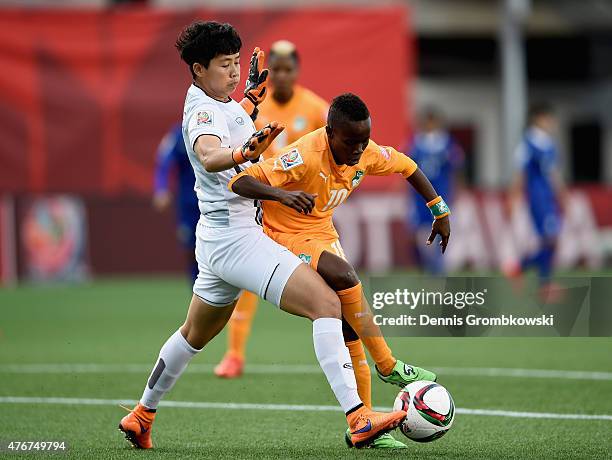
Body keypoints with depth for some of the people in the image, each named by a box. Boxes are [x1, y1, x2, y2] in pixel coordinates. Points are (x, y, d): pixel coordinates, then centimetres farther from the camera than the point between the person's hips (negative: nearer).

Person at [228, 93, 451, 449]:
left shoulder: (366, 153, -8)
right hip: (285, 236, -7)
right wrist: (282, 194, -51)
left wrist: (441, 212, 14)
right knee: (346, 277, -32)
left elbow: (407, 166, 14)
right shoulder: (305, 156, -28)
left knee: (349, 329, 0)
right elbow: (239, 182, -34)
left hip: (323, 234, 7)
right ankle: (387, 365, -19)